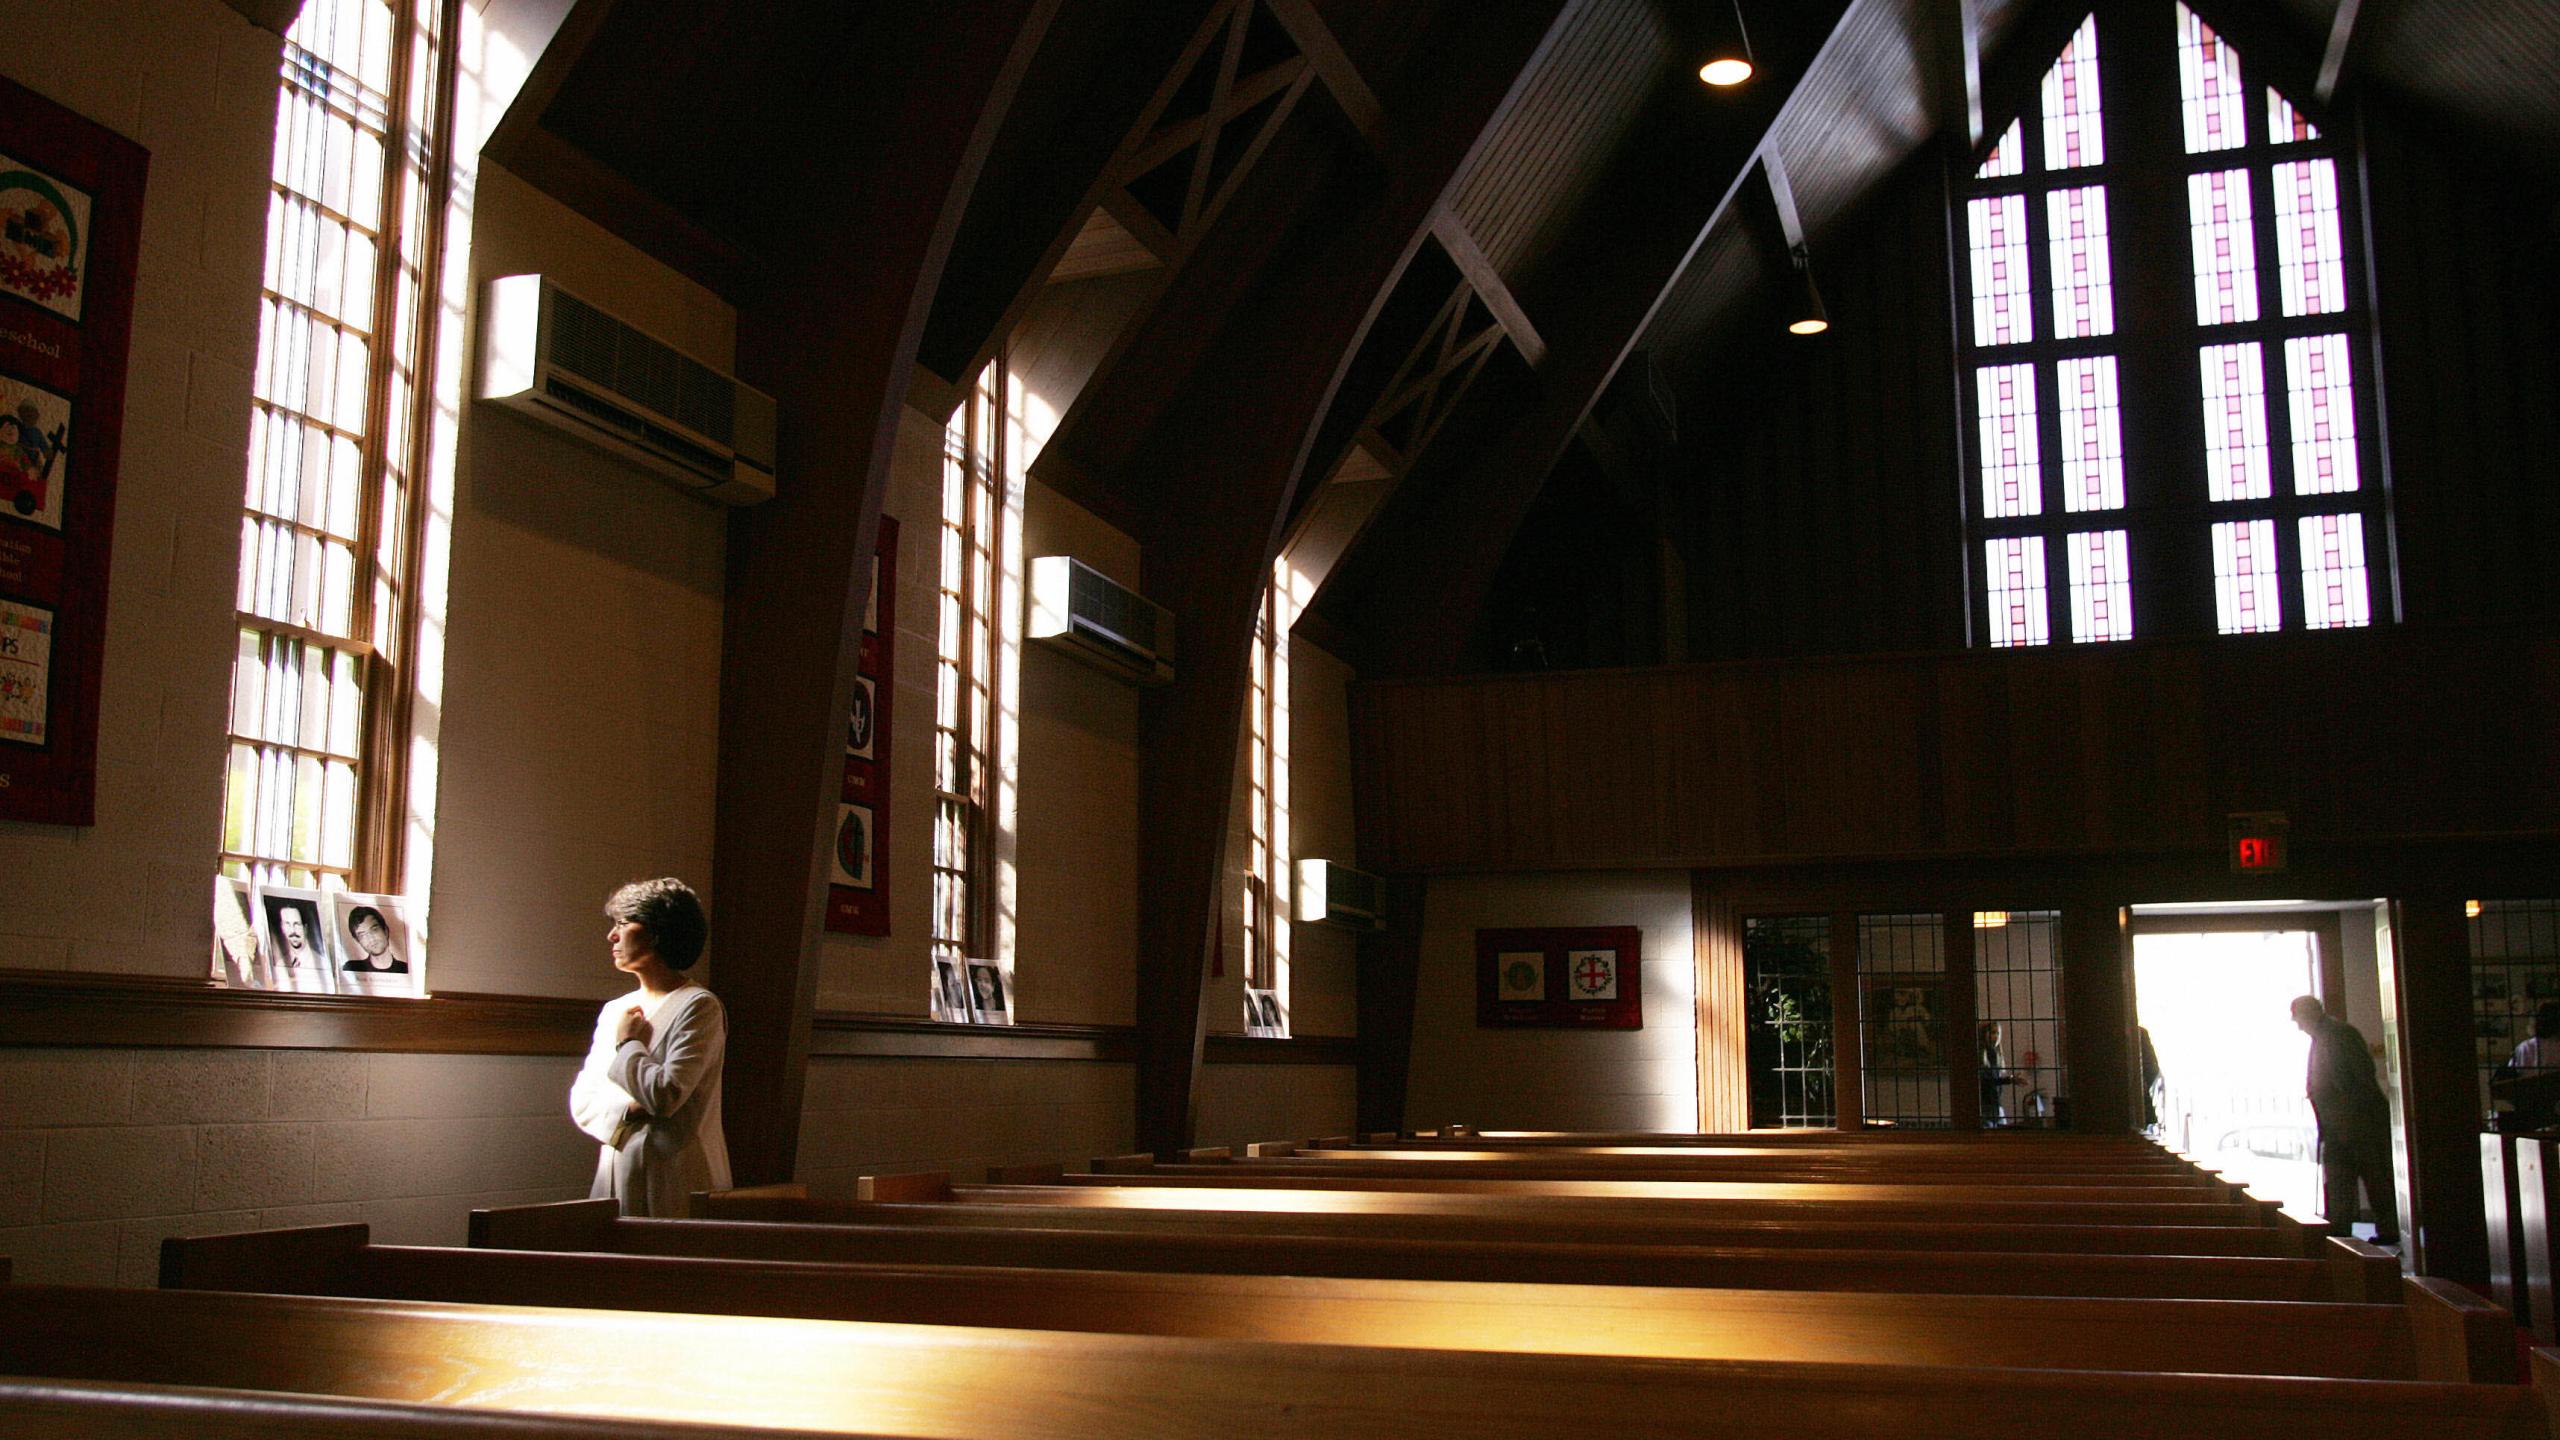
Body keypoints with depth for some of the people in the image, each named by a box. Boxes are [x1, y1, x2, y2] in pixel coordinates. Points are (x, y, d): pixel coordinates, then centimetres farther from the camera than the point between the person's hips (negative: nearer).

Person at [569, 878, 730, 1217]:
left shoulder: (698, 1007, -7)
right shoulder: (614, 1010, 16)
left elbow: (667, 1095, -18)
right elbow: (581, 1100, 11)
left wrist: (627, 1043, -3)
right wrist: (630, 1109, -8)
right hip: (615, 1180, 6)